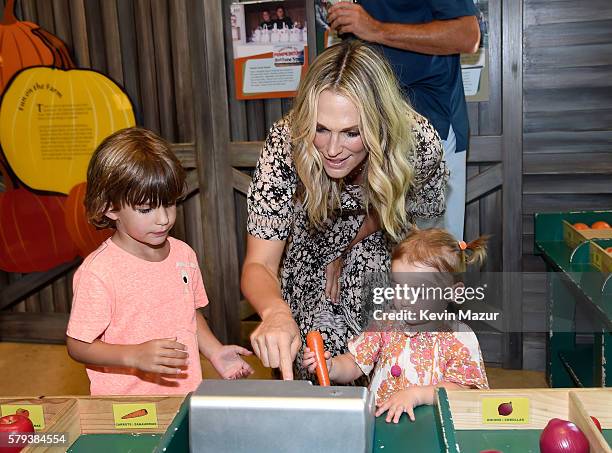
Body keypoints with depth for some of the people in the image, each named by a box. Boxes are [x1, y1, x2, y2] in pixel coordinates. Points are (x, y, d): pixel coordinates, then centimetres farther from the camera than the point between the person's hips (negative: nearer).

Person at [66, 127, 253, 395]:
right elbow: (78, 346, -9)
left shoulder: (183, 254, 5)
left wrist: (214, 352, 5)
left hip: (186, 396, 3)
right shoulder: (98, 272, -14)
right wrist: (136, 356, -22)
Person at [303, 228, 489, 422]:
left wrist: (415, 394, -20)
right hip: (379, 419, 1)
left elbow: (462, 390, -9)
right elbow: (353, 365, 8)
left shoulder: (460, 338, -3)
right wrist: (330, 367, -13)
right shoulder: (386, 326, 6)